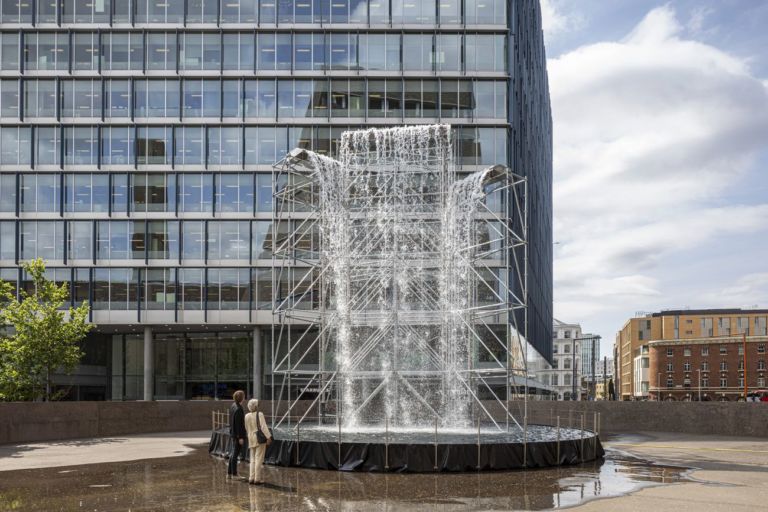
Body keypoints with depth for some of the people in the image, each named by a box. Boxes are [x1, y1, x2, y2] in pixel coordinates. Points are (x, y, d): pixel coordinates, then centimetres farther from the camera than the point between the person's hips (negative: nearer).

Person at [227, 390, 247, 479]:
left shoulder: (233, 406, 9)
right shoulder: (238, 409, -20)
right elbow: (239, 424, -21)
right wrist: (240, 437, -19)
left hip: (233, 433, 10)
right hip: (238, 434, -10)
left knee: (233, 453, 16)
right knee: (235, 453, -2)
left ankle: (229, 473, 22)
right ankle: (234, 474, 4)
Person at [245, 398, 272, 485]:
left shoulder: (247, 416, 4)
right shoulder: (259, 414, -12)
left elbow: (247, 429, 10)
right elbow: (263, 426, -19)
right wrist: (269, 437, -20)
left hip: (251, 439, 6)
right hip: (260, 438, -6)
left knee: (253, 459, 13)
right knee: (259, 459, -2)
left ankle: (251, 478, 10)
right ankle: (257, 479, -2)